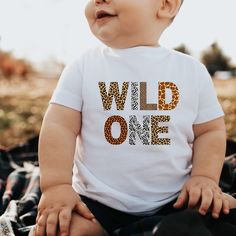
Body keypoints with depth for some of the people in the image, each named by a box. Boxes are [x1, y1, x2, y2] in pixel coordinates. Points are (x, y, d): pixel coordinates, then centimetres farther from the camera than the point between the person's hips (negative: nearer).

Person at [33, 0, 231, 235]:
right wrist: (56, 185, -16)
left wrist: (204, 178, -9)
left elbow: (210, 130, 6)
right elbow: (59, 126, -5)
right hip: (95, 203, -1)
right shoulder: (82, 67, -1)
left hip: (175, 203, 2)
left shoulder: (192, 71, 1)